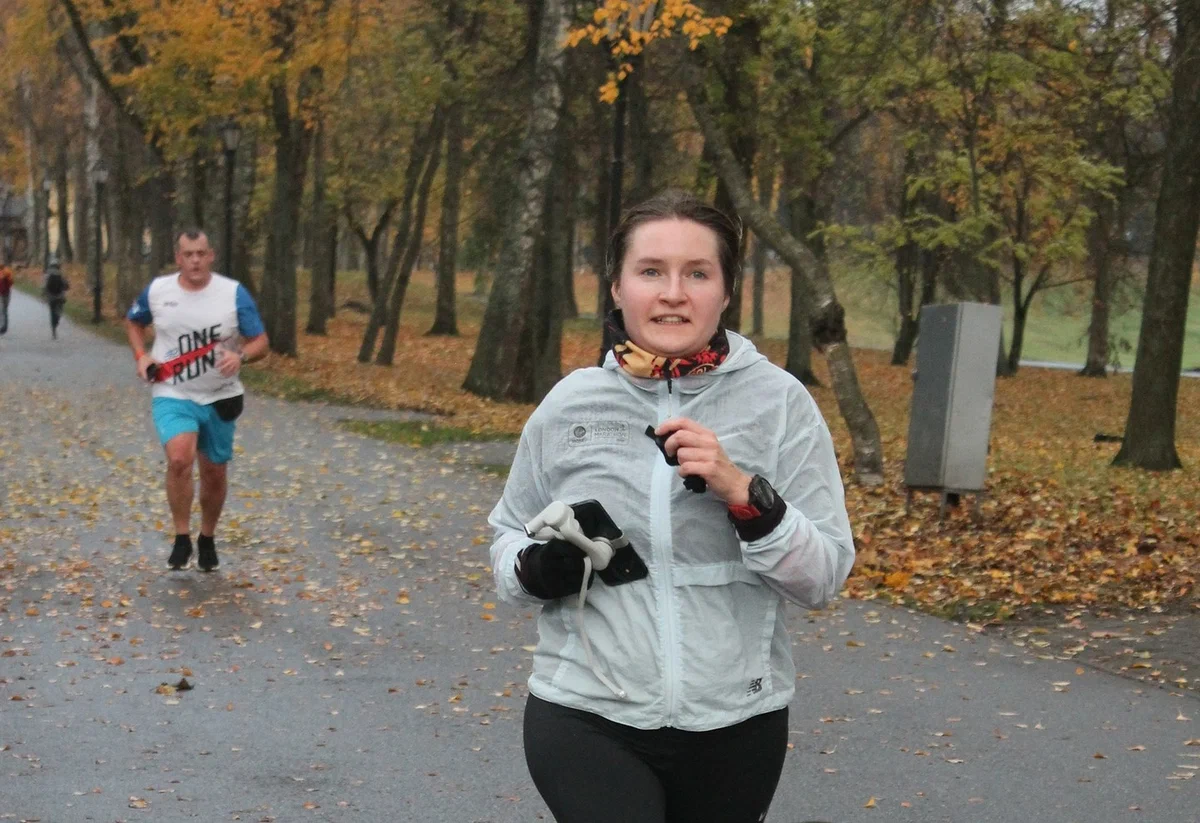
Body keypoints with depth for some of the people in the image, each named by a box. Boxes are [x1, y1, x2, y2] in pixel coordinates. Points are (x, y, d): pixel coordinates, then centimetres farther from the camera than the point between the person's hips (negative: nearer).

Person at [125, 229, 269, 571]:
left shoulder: (234, 293, -8)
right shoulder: (157, 291, -3)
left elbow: (260, 343, -5)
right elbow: (133, 322, 18)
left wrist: (240, 355, -26)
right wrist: (141, 356, 0)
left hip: (220, 398, 1)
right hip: (172, 395, -1)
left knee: (214, 472, 12)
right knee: (179, 458, -25)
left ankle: (208, 539, 36)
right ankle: (182, 538, -8)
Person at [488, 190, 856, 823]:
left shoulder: (780, 402, -6)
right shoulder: (569, 403, -1)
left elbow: (824, 577, -7)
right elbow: (510, 535, 12)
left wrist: (741, 491, -22)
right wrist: (537, 568, -10)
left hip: (734, 725, 0)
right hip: (586, 717, 0)